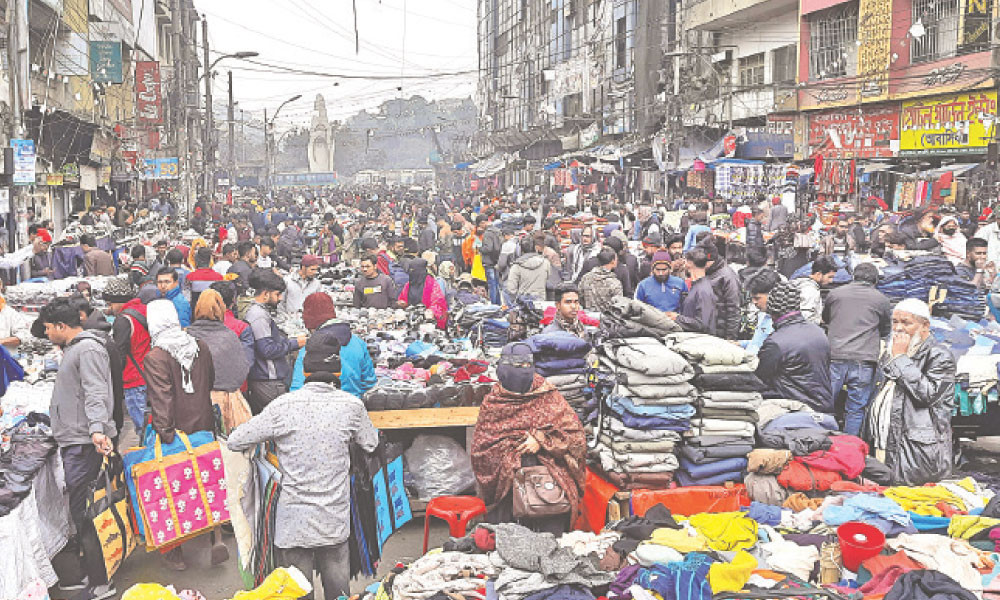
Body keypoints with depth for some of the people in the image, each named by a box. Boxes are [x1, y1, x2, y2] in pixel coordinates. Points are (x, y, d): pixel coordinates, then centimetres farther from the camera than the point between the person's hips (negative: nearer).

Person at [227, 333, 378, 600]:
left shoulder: (283, 406, -10)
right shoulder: (352, 405, -7)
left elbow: (234, 442, -2)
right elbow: (371, 444, 11)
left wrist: (273, 438, 14)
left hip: (294, 523, -1)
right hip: (335, 522, 1)